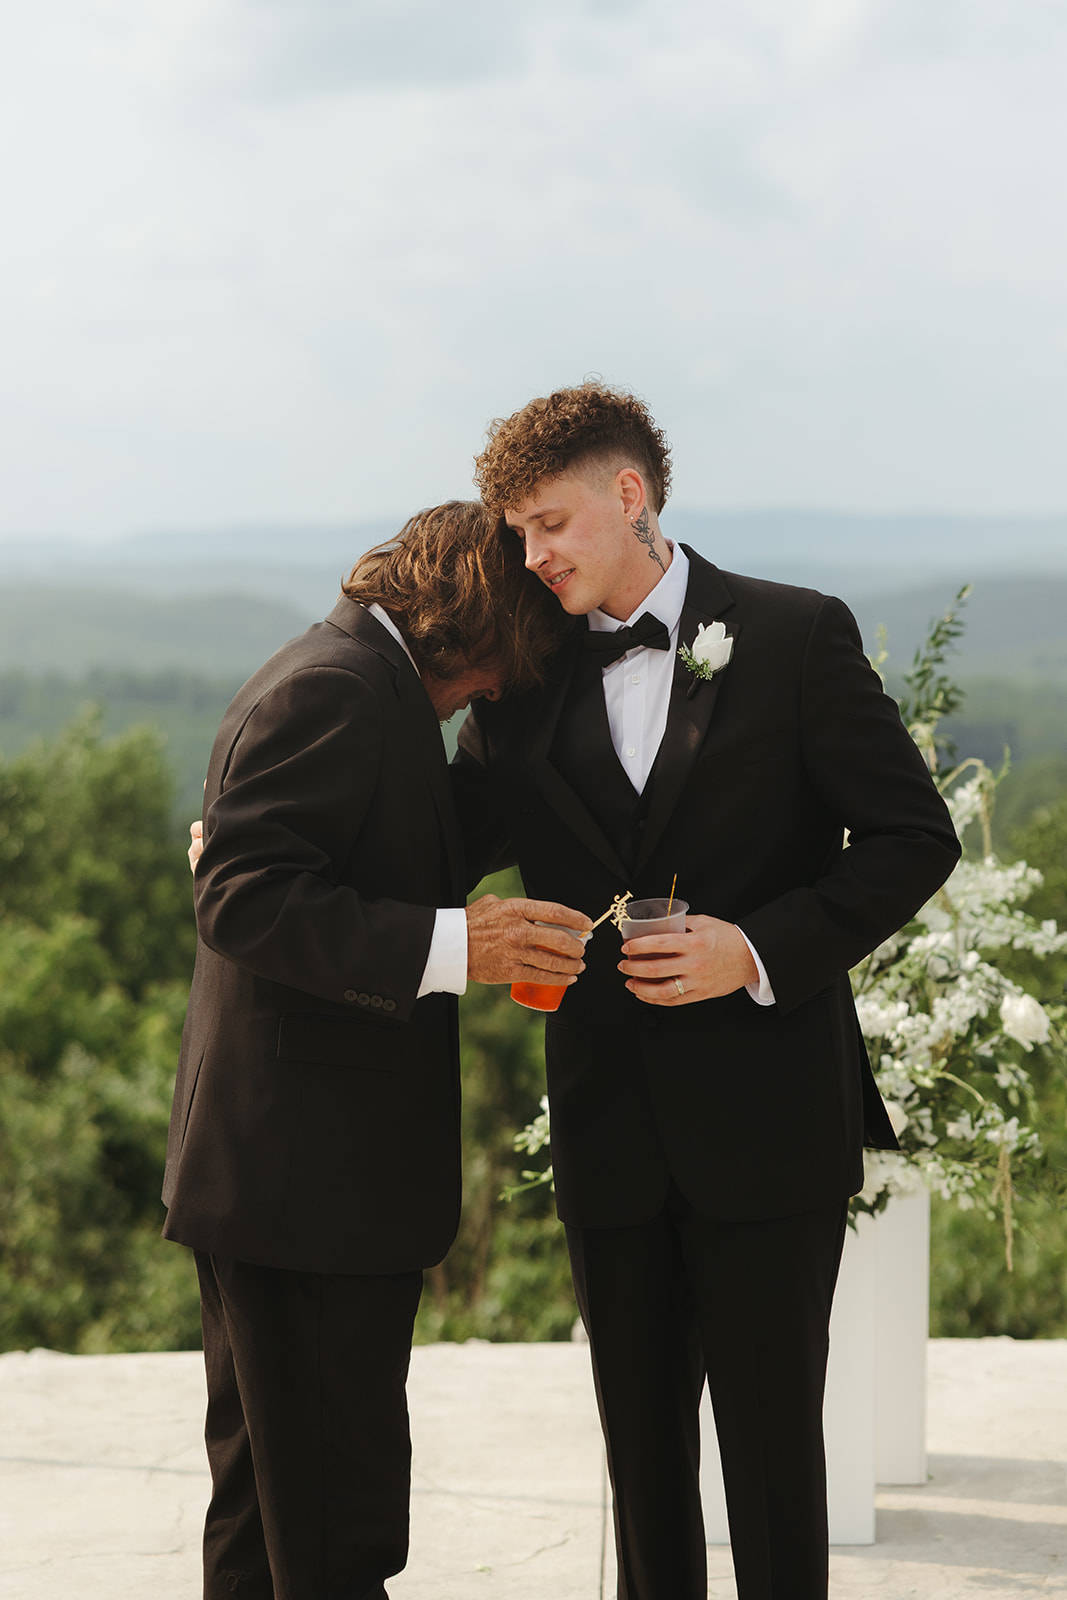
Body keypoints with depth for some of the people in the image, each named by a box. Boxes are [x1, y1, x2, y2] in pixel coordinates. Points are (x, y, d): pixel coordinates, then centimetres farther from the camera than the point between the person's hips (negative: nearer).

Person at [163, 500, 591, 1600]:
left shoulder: (347, 678, 18)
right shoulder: (335, 689, -16)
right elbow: (244, 899, -25)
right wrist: (450, 944, -30)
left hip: (268, 1168, 11)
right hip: (307, 1176, -11)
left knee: (263, 1503, 19)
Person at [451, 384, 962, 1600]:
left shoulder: (795, 638, -3)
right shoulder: (526, 678, 8)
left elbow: (912, 838, -4)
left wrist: (763, 948, -17)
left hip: (767, 1121, -4)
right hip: (610, 1129, 4)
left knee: (772, 1442, 3)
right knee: (641, 1442, 12)